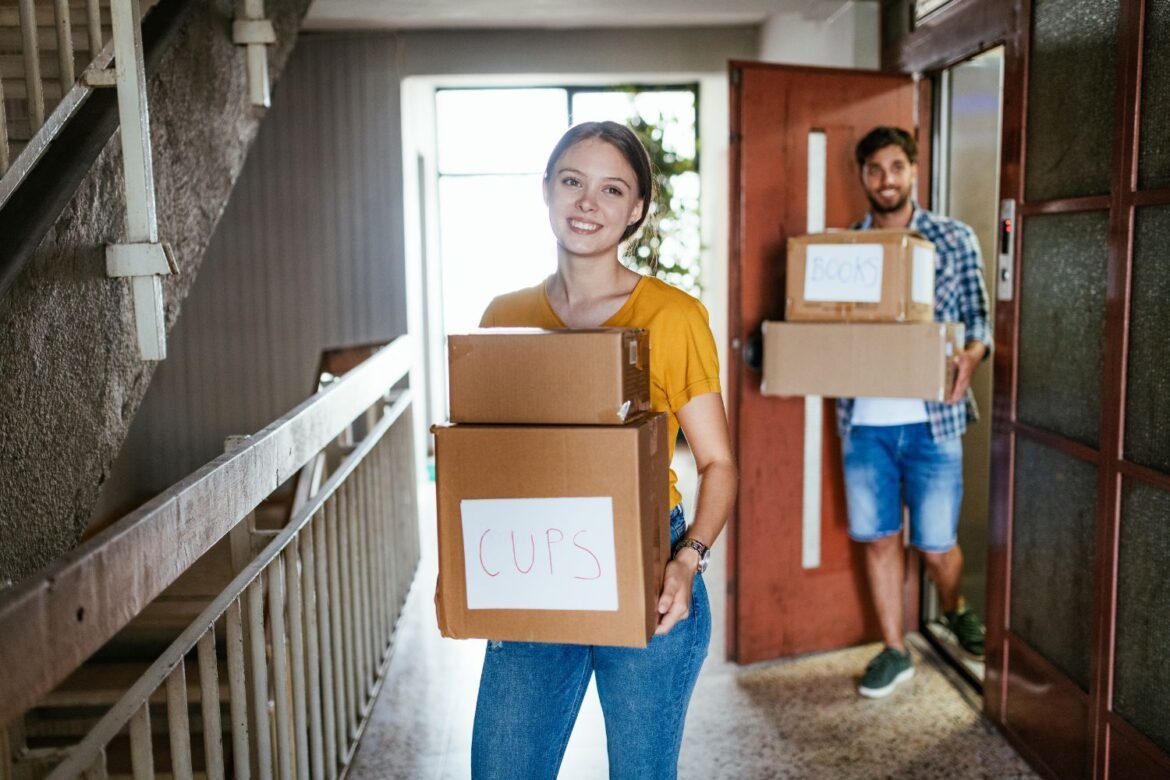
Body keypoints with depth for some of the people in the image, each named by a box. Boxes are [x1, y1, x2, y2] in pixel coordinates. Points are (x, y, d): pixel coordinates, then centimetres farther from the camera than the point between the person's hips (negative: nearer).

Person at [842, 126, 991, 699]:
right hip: (864, 420, 2)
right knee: (878, 538, 10)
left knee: (936, 543, 6)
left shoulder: (955, 240, -1)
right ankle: (894, 650, 27)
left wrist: (972, 355, -19)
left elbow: (977, 318, 2)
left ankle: (954, 610, 40)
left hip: (931, 419, -2)